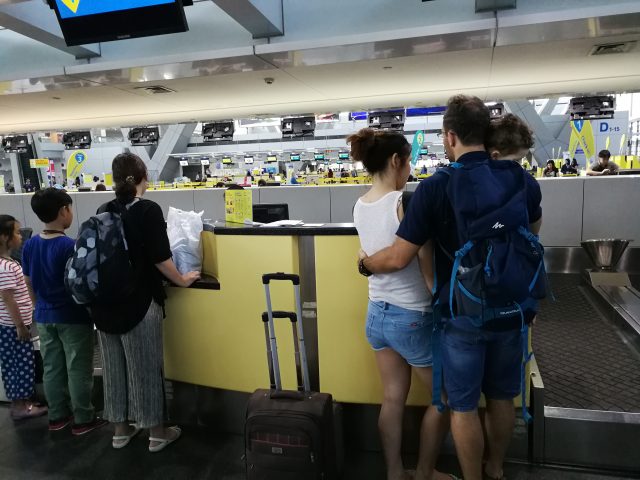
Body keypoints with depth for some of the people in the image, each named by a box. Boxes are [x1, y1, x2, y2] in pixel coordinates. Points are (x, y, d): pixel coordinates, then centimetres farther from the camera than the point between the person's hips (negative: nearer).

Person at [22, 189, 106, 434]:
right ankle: (83, 419, 16)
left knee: (52, 368, 17)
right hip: (73, 318, -6)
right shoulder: (70, 246, -20)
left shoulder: (29, 245, 1)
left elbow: (29, 284, 9)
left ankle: (57, 416, 30)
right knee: (78, 370, 5)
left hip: (44, 317, 7)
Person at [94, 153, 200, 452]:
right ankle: (157, 433, 19)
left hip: (106, 302, 6)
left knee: (114, 366, 16)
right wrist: (182, 280, 0)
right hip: (139, 301, -6)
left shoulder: (103, 211, 4)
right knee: (146, 367, 6)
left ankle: (120, 429, 30)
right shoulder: (148, 210, -13)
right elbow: (160, 259, -15)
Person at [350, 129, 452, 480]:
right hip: (412, 317, -7)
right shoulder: (405, 203, -20)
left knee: (393, 399, 19)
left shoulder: (360, 206, 2)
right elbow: (429, 272, -18)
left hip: (377, 313, 7)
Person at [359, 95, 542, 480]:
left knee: (464, 404, 12)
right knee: (502, 397, 22)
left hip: (462, 312, -5)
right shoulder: (523, 181, -5)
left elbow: (398, 259, -17)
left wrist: (364, 264, 2)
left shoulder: (435, 188, -19)